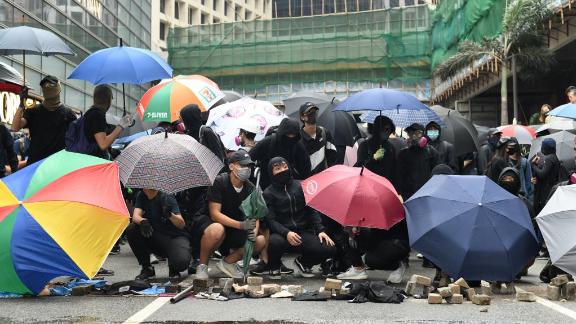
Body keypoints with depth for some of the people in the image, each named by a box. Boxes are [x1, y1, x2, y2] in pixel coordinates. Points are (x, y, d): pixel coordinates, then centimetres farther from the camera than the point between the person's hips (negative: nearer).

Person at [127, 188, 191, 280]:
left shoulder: (167, 198, -15)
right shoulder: (141, 196, 1)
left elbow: (181, 225, -21)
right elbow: (135, 216, -12)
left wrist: (170, 215, -43)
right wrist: (142, 221, -36)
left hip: (175, 237, -5)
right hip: (154, 238, 5)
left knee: (181, 262, -34)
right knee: (131, 230, -20)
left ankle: (173, 268, 7)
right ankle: (147, 268, -4)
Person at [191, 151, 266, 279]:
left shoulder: (250, 188, -2)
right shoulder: (219, 182, -19)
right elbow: (214, 214, -25)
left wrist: (254, 232, -26)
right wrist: (241, 225, -36)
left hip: (234, 229, 6)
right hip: (207, 222, -6)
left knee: (260, 241, -13)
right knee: (217, 230, -41)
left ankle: (228, 262, 7)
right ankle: (202, 265, -15)